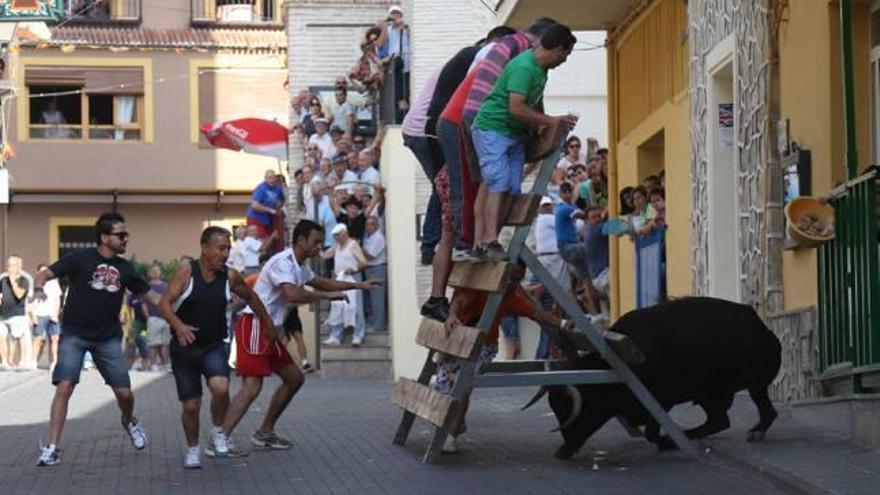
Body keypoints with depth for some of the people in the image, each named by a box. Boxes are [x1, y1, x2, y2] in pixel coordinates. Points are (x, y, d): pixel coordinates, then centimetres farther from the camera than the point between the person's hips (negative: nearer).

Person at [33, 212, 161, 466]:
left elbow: (150, 294, 14)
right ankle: (51, 449, -12)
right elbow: (44, 274, -9)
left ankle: (129, 421, 36)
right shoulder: (81, 259, -6)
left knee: (124, 392, 1)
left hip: (108, 338, 3)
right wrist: (39, 288, -30)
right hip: (74, 335, -3)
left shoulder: (125, 268, 6)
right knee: (64, 387, -17)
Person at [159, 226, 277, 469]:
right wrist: (178, 325, -35)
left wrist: (268, 324, 23)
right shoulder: (186, 271, -12)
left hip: (214, 346, 1)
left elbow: (251, 298, 16)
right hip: (184, 347, -1)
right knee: (191, 405, 2)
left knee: (220, 388, -26)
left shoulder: (230, 276, -2)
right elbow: (164, 303, -18)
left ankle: (217, 432, 0)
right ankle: (192, 449, 27)